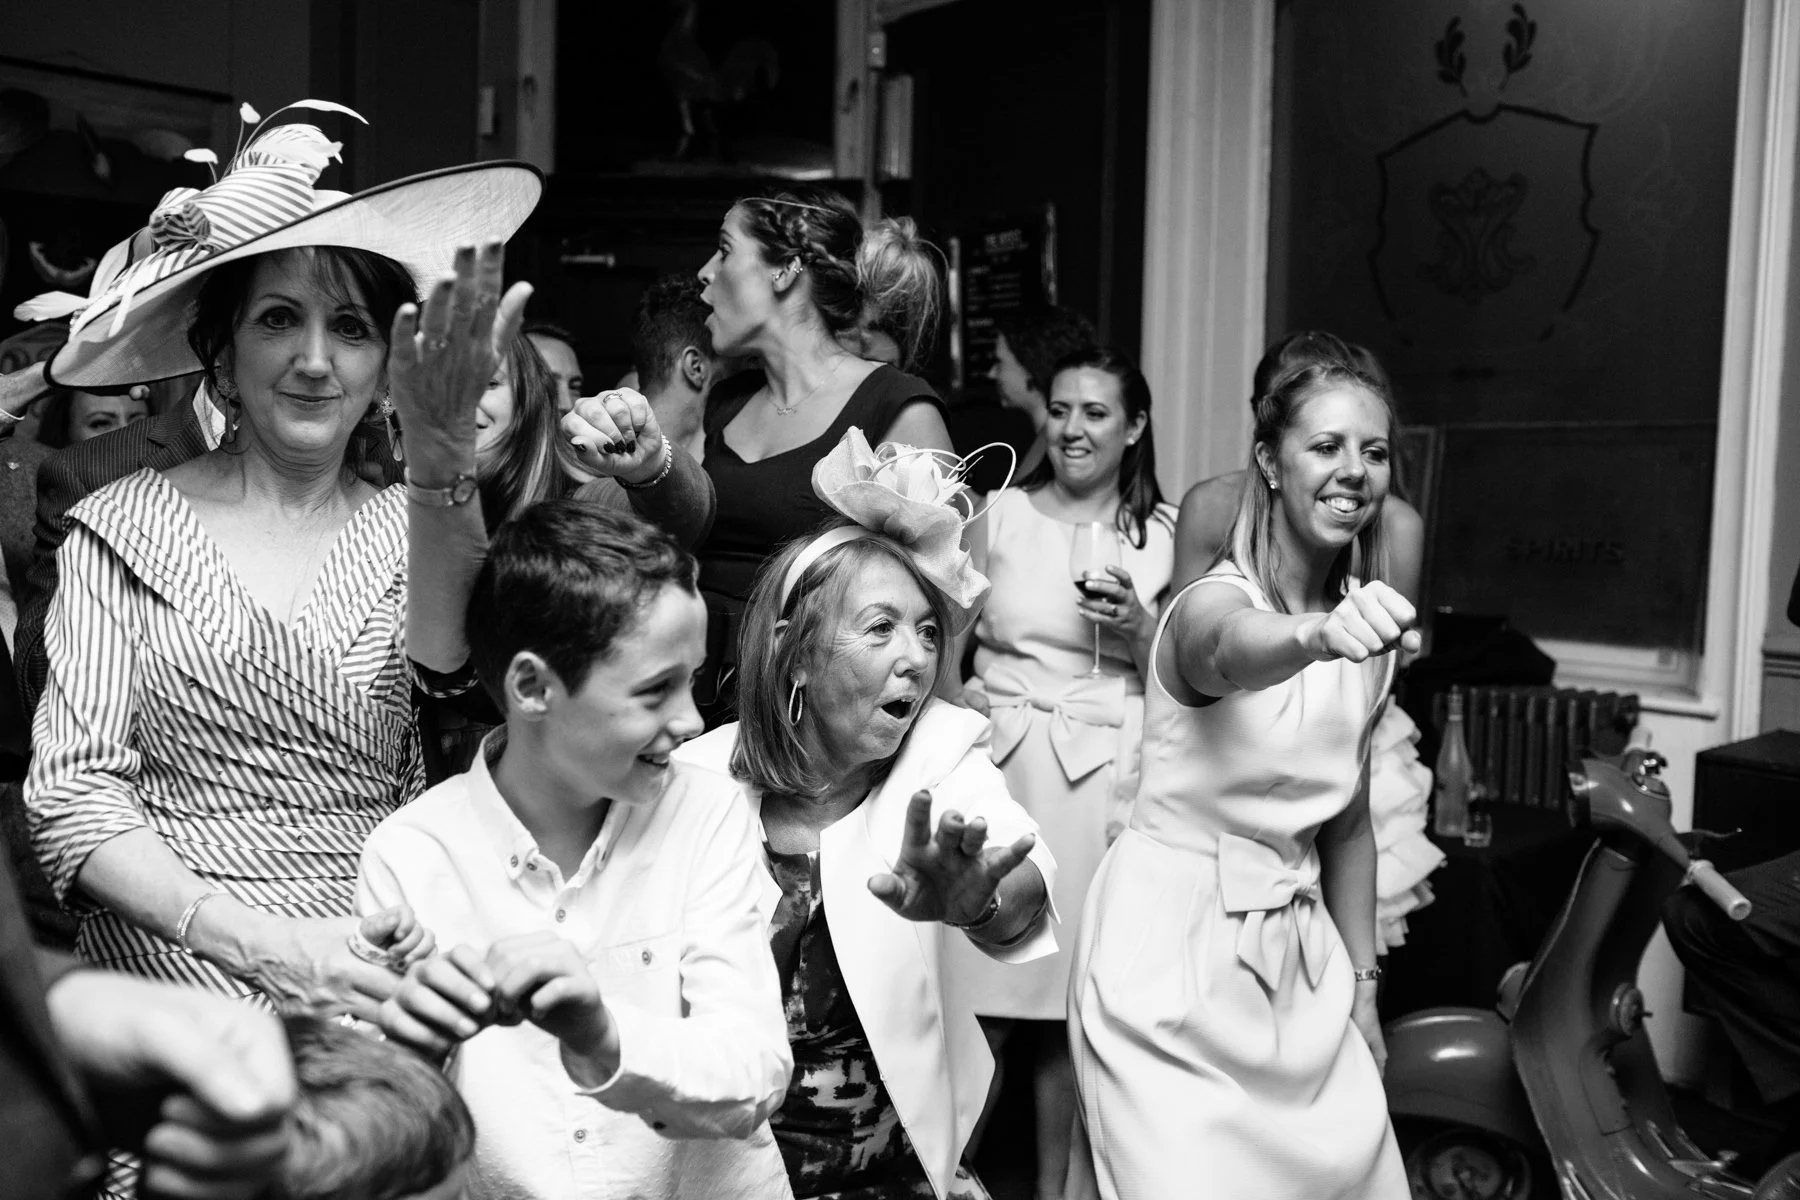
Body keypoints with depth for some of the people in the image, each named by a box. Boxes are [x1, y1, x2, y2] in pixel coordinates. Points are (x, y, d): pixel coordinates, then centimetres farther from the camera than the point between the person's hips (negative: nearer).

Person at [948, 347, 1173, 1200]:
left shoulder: (1167, 533, 5)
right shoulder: (1002, 514, 5)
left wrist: (1142, 634, -11)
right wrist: (950, 687, -7)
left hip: (1102, 779, 0)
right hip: (997, 763, 0)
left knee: (1074, 1002, 7)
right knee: (975, 998, 1)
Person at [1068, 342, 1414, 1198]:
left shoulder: (1368, 626, 4)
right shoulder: (1210, 602, -15)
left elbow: (1349, 822, 12)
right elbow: (1234, 653, -41)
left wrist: (1363, 985, 13)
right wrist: (1317, 637, -62)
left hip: (1296, 948, 6)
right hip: (1176, 945, -6)